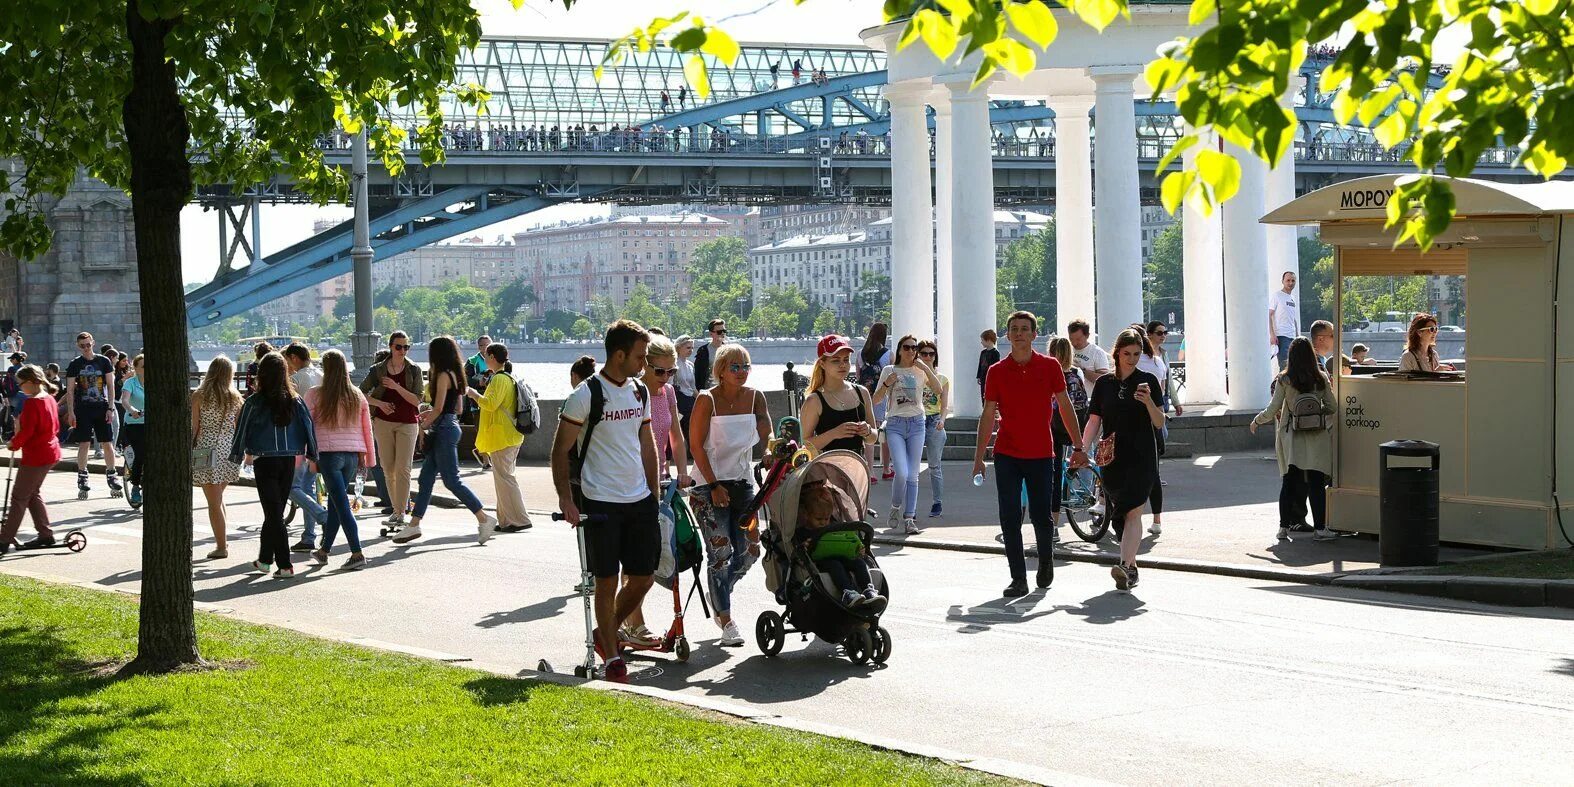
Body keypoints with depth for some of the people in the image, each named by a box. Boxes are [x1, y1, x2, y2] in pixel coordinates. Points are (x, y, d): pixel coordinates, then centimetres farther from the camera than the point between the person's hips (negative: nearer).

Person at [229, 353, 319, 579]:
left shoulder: (254, 402, -8)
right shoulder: (294, 400, 0)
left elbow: (241, 430, -1)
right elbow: (308, 426, 1)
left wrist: (236, 456, 13)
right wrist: (311, 455, 9)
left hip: (265, 462, -4)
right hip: (288, 461, 4)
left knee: (273, 513, -1)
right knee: (275, 511, 16)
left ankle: (285, 565, -8)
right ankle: (265, 559, 30)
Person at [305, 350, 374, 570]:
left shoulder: (315, 395, -5)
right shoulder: (357, 395, 6)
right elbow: (367, 428, 9)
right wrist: (366, 457, 17)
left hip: (329, 454, -4)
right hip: (352, 455, 5)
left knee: (342, 504, -5)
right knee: (335, 502, 17)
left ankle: (357, 553, -14)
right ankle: (324, 550, 28)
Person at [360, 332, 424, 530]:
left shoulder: (414, 370, -1)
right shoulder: (378, 370, 2)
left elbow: (417, 400, -6)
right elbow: (361, 394, 5)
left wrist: (397, 387, -18)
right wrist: (379, 403, -11)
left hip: (407, 423, -2)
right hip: (383, 422, 2)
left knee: (403, 468, -9)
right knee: (388, 468, 6)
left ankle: (401, 513, -8)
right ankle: (396, 510, 17)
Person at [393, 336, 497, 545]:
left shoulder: (443, 375, -13)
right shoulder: (454, 375, 14)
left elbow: (439, 408, -17)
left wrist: (425, 425, -2)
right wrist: (431, 414, 19)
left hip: (444, 429, -10)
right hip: (450, 426, 10)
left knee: (452, 480, -8)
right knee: (426, 479, 11)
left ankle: (484, 519, -7)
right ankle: (414, 525, 14)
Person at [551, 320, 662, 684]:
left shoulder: (640, 392, 10)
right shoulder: (587, 395, -10)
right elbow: (560, 449, -8)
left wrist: (655, 491, 16)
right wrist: (566, 498, -15)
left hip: (639, 499, 6)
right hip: (601, 502, -6)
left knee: (643, 577, 6)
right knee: (607, 581, -2)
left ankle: (606, 633, 27)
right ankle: (611, 657, 8)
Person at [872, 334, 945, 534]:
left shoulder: (921, 371, 9)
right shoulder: (889, 371, 4)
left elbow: (938, 389, -6)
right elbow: (876, 401, 3)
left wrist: (925, 368, -13)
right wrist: (887, 384, -13)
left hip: (917, 424, 2)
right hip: (895, 424, -2)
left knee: (912, 475, 1)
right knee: (902, 473, -15)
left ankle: (909, 518, 6)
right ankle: (895, 509, 10)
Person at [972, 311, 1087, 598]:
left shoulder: (1049, 366, 0)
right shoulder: (997, 372, 2)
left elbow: (1065, 406, 5)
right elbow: (988, 416, 4)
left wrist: (1078, 446, 3)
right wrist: (978, 458, 1)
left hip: (1041, 455, 0)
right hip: (1007, 455, 1)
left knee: (1041, 518, 3)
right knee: (1009, 519, -4)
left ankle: (1046, 560, 32)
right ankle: (1018, 579, 2)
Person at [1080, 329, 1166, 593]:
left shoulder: (1148, 381, 1)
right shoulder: (1104, 384, 9)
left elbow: (1159, 423, 0)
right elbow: (1094, 422, 10)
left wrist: (1148, 402, -19)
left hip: (1141, 457, -3)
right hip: (1113, 457, 4)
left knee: (1132, 511, -15)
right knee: (1120, 514, 8)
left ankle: (1126, 566, -26)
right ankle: (1132, 568, 18)